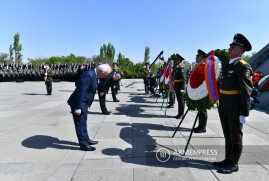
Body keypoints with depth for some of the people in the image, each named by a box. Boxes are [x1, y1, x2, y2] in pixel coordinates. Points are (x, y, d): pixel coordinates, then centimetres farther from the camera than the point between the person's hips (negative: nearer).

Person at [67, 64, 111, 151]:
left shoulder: (93, 75, 7)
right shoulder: (88, 75, -24)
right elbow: (81, 91, -28)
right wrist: (78, 108, -28)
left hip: (83, 103, 10)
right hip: (78, 103, -10)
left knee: (83, 122, 20)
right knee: (80, 124, 1)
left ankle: (86, 140, 34)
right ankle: (83, 144, 13)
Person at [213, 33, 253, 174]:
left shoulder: (243, 66, -12)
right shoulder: (228, 66, 13)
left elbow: (246, 91, -16)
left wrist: (244, 113, -18)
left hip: (235, 109, -8)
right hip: (224, 107, 8)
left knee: (236, 137, 6)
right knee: (228, 136, 17)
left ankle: (234, 164, 20)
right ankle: (228, 160, 31)